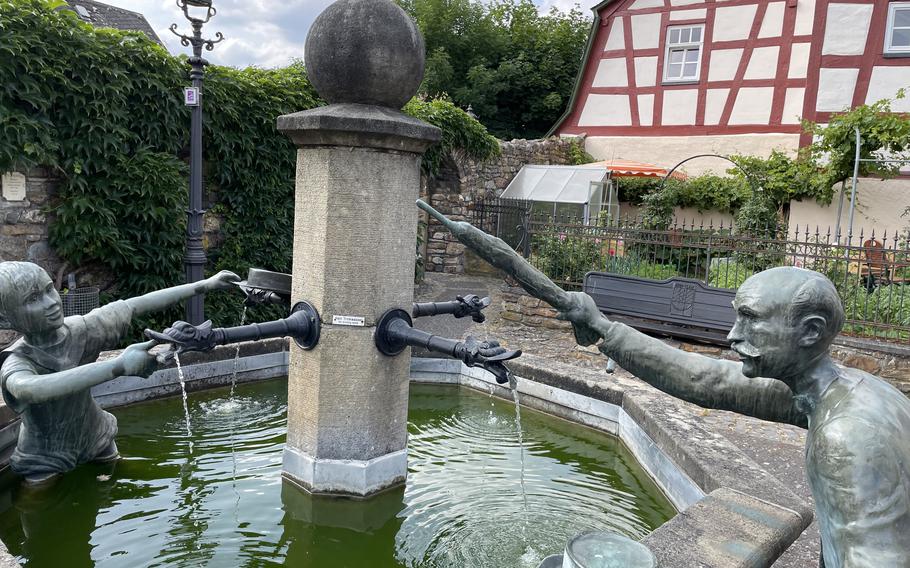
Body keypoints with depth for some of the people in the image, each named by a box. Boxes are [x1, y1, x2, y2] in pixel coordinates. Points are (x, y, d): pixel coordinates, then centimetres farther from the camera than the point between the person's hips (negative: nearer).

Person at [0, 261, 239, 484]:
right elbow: (30, 389, -50)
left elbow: (137, 304, -13)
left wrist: (205, 285, -12)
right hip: (47, 462, -4)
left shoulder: (79, 330, -15)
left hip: (97, 440, 4)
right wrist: (119, 365, -56)